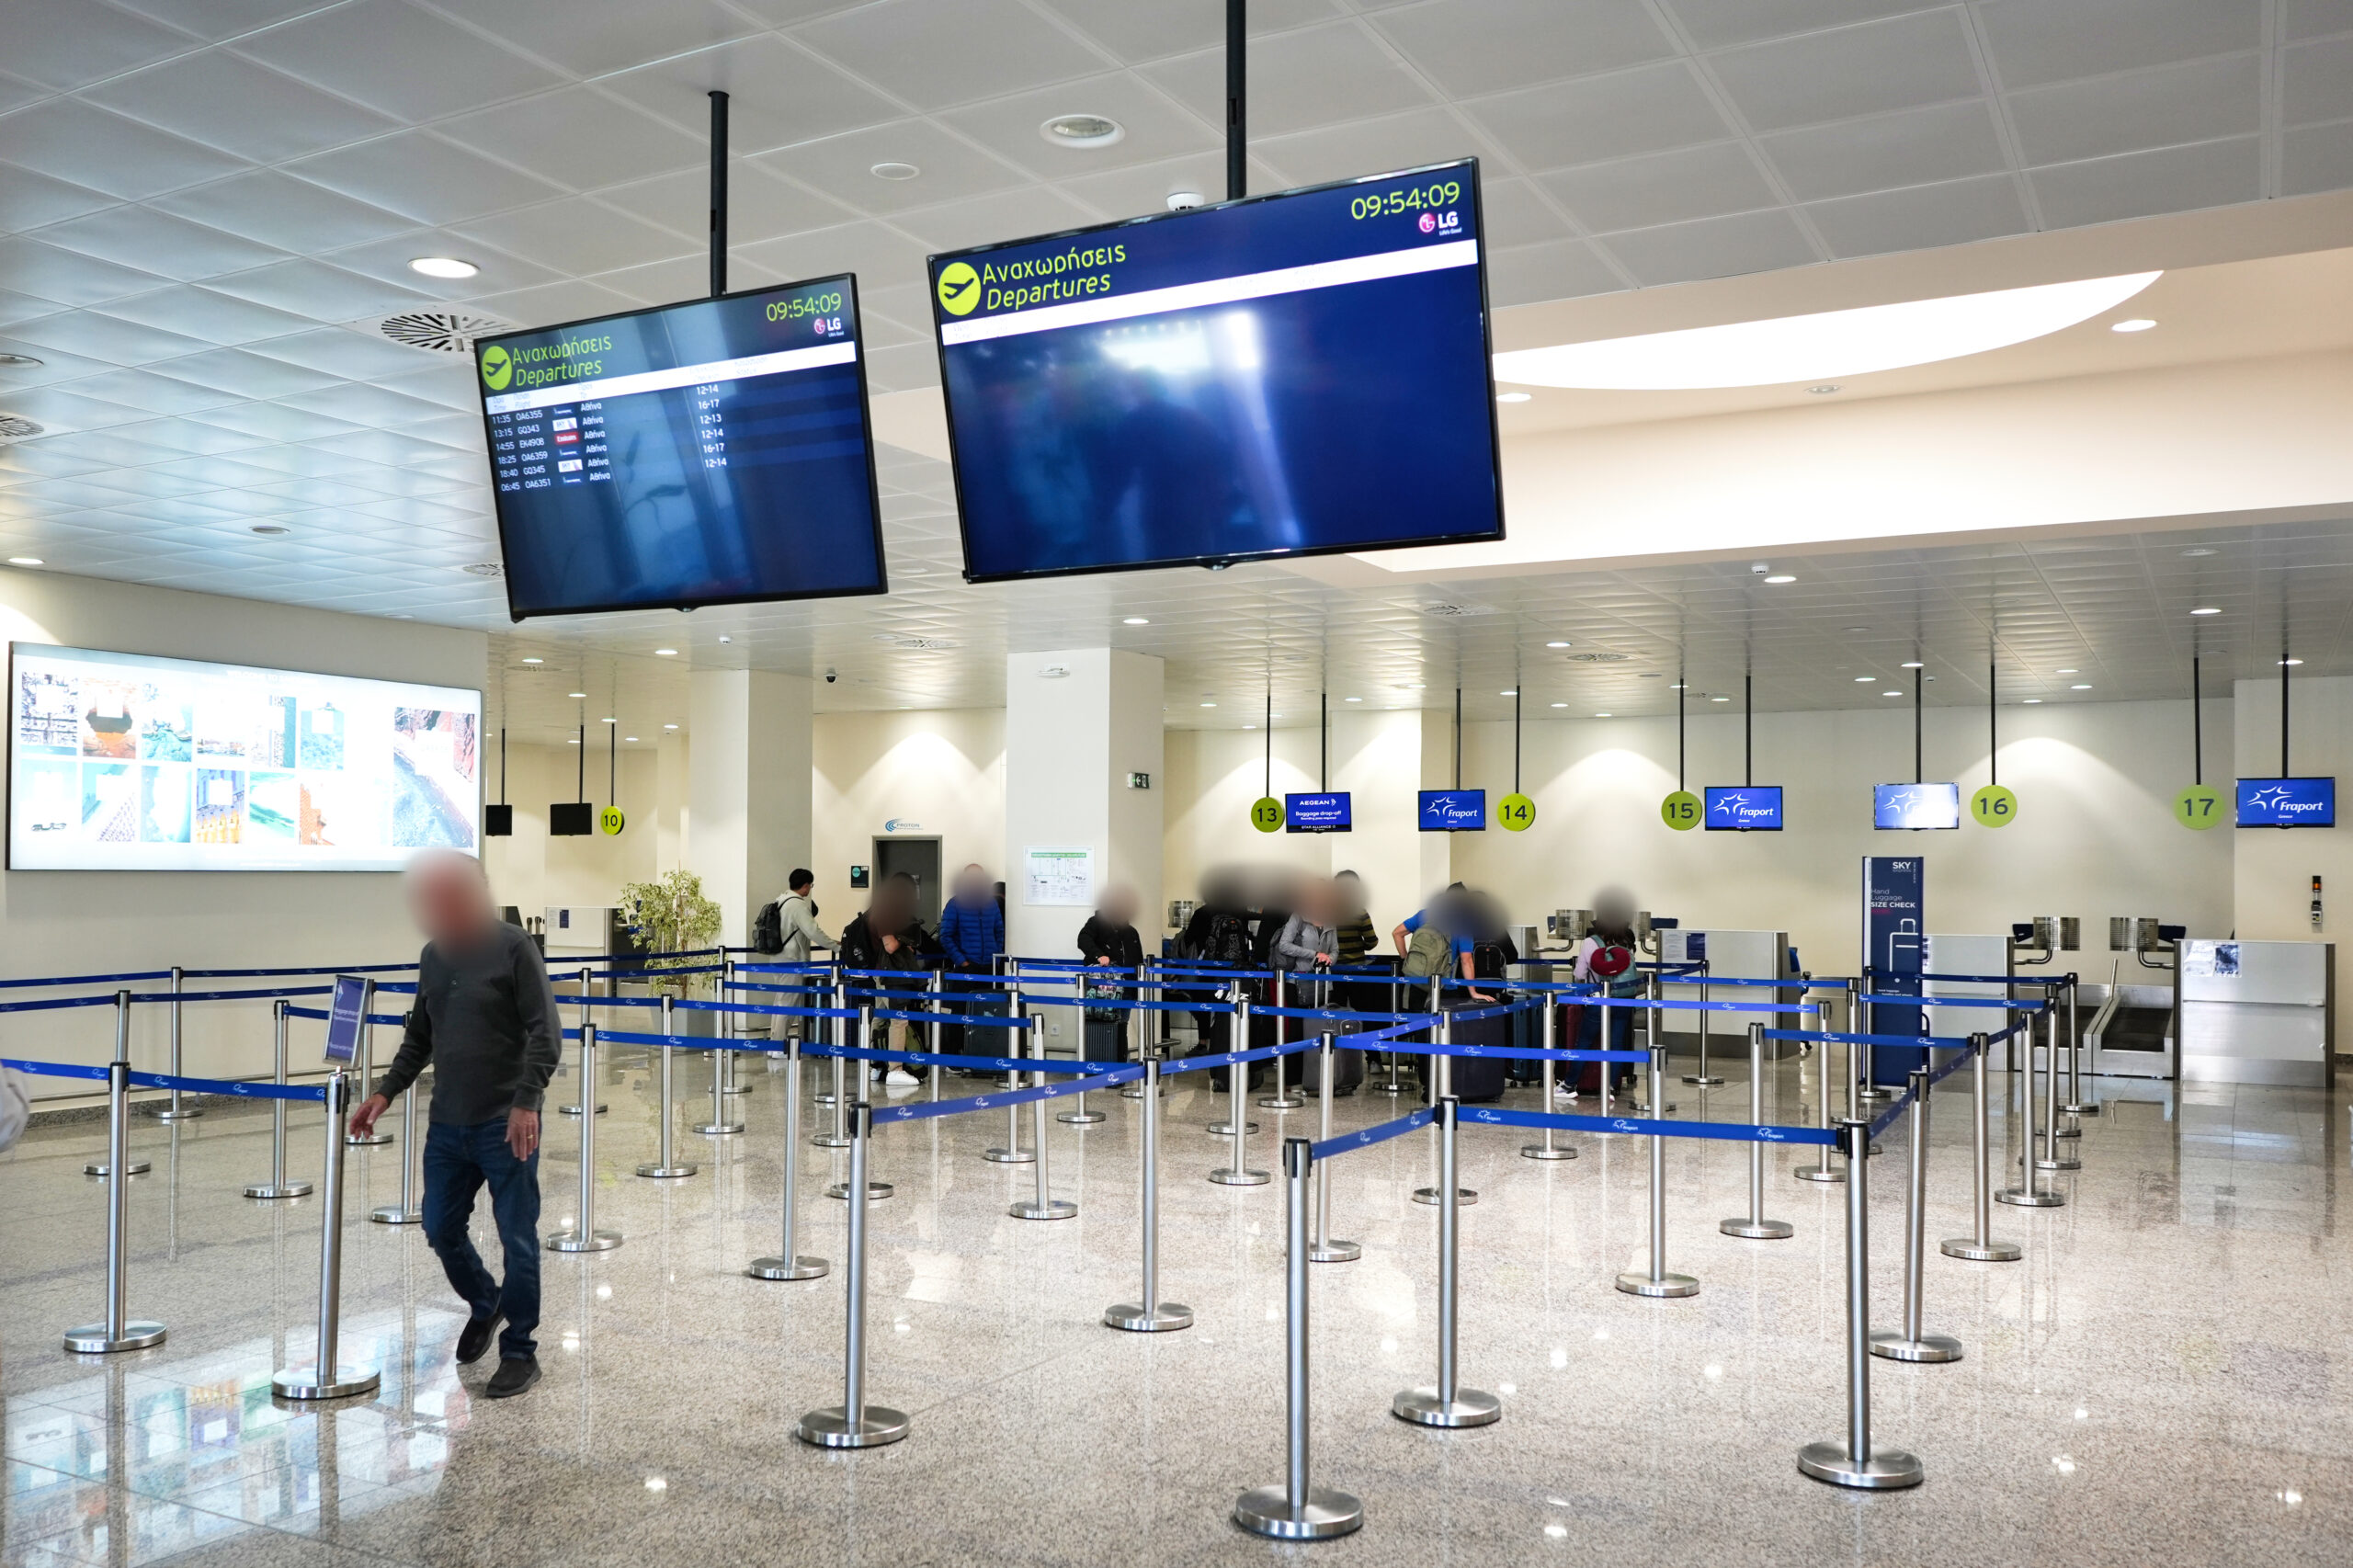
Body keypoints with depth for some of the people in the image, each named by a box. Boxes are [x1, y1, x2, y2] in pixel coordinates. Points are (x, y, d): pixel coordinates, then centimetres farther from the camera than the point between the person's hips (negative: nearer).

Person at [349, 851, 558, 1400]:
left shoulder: (513, 947, -9)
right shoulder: (432, 955, 11)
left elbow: (545, 1032, -13)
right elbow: (418, 1038, 20)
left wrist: (526, 1102, -21)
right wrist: (385, 1092, 9)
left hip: (506, 1125, -6)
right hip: (447, 1124, 7)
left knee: (517, 1239, 0)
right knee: (441, 1229, 13)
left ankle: (520, 1350, 14)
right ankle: (484, 1303, 40)